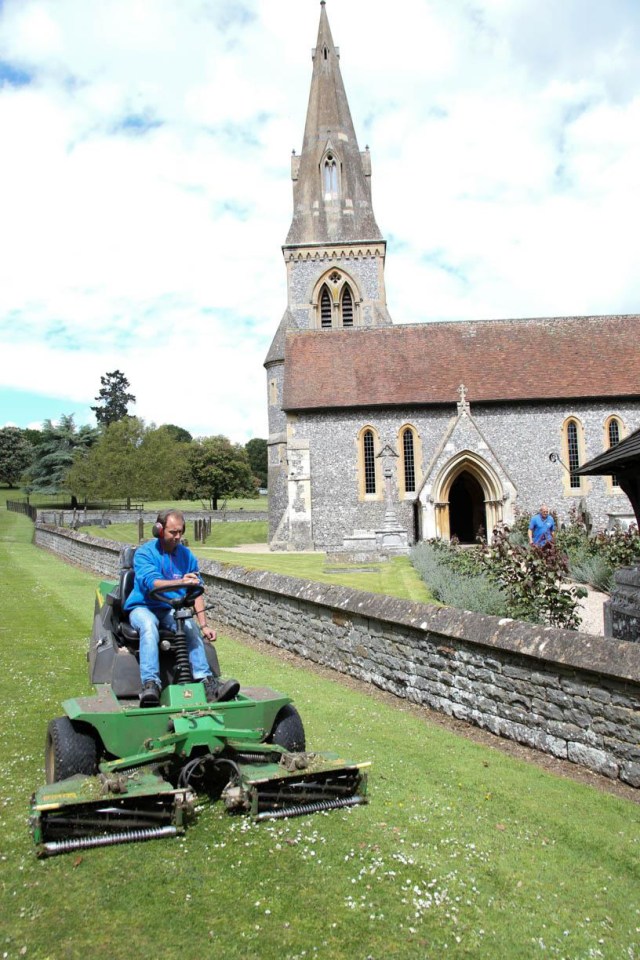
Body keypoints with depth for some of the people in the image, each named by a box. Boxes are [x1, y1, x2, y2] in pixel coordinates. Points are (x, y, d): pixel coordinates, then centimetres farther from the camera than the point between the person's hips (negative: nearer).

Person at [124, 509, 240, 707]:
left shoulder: (187, 555, 8)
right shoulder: (145, 552, -5)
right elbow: (151, 583, -23)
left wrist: (204, 625, -4)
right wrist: (180, 582, -42)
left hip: (172, 610, 3)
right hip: (143, 608, -3)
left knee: (191, 628, -28)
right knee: (149, 626, -37)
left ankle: (206, 681, -38)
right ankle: (150, 684, -45)